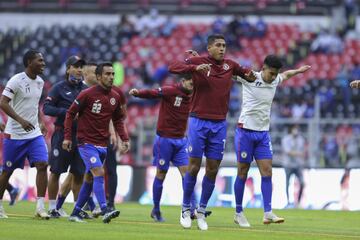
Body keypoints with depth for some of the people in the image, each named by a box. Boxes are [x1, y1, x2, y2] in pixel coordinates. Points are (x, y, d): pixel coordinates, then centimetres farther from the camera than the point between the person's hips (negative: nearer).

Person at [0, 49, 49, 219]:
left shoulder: (40, 82, 9)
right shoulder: (17, 81, -14)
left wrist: (40, 122, 13)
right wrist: (21, 120, -30)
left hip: (35, 134, 5)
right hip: (15, 134, -5)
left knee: (42, 165, -12)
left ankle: (40, 207, -12)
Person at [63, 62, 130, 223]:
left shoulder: (115, 97, 7)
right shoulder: (87, 94, -10)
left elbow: (118, 120, 18)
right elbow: (70, 114, -4)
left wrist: (124, 139, 7)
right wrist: (67, 137, -9)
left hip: (102, 145, 6)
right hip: (87, 143, -6)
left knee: (89, 180, 11)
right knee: (99, 173, -21)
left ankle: (75, 213, 20)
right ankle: (105, 211, -30)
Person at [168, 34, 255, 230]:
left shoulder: (229, 65, 7)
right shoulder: (198, 61, -5)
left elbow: (244, 72, 25)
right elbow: (173, 67, -17)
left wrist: (249, 74, 1)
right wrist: (196, 68, -31)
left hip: (219, 124, 4)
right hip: (198, 121, -4)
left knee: (213, 169, 3)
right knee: (194, 166, -3)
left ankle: (202, 211, 15)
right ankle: (186, 209, 11)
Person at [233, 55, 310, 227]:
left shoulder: (275, 81, 7)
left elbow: (286, 74, 31)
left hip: (263, 133, 5)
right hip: (246, 131, -5)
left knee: (267, 171, -5)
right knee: (243, 173, 0)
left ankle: (268, 213, -7)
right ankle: (238, 213, 10)